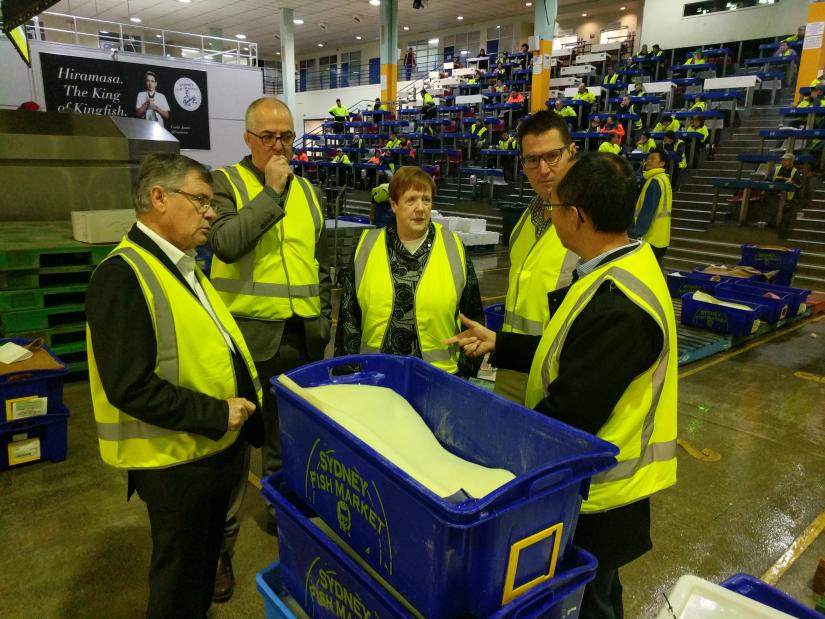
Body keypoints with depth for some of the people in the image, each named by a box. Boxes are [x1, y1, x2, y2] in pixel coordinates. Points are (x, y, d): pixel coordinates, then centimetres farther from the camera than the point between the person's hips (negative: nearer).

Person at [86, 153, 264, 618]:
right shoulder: (123, 275, -22)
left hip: (217, 446, 9)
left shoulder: (183, 265, 8)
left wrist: (242, 408, 7)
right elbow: (130, 387, -28)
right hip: (176, 459, -9)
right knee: (180, 581, 14)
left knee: (206, 560, 28)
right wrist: (216, 414, -22)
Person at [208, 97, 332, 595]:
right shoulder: (226, 182, -2)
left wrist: (325, 320, 14)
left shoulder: (307, 192, 12)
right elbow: (225, 243, -21)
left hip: (300, 336, 5)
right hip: (245, 334, -4)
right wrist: (271, 191, -18)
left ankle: (282, 513, 39)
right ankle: (222, 542, 21)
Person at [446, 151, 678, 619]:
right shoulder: (624, 269, 1)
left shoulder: (619, 305, -33)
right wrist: (497, 343, 6)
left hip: (596, 490, -9)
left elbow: (571, 412, -30)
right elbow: (573, 353, 8)